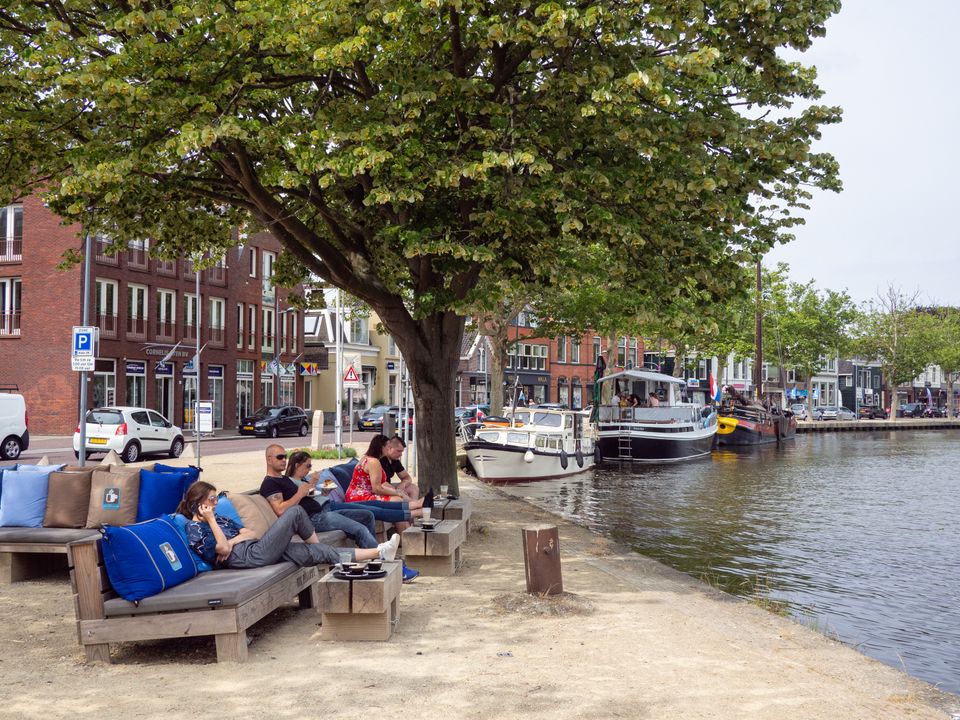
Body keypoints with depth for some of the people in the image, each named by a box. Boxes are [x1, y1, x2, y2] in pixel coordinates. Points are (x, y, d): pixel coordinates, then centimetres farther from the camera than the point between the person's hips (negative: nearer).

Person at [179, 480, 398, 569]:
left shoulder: (217, 518, 25)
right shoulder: (194, 528, -2)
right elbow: (223, 548, -16)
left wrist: (233, 540, -5)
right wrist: (211, 520, -11)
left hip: (254, 549, 9)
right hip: (251, 556, -9)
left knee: (316, 552, 0)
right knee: (295, 512, -5)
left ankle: (377, 552, 2)